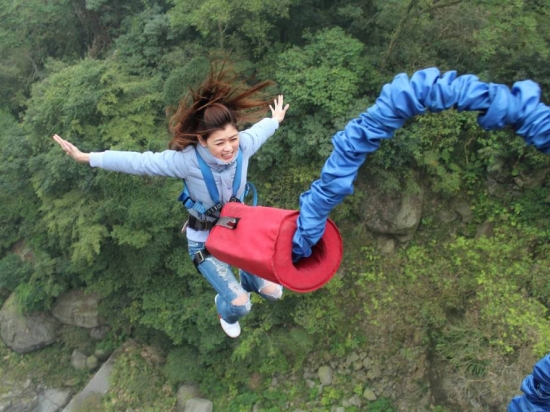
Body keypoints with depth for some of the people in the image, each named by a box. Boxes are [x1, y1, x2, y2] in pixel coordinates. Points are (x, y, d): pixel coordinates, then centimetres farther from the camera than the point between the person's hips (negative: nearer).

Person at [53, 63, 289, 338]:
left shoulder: (244, 145, -22)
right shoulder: (187, 160, -33)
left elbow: (259, 130, 2)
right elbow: (139, 162, -25)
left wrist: (276, 120, 24)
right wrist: (87, 158, -21)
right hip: (204, 239, -4)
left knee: (271, 291, 12)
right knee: (239, 303, -8)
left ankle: (249, 281, 53)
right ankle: (225, 311, 34)